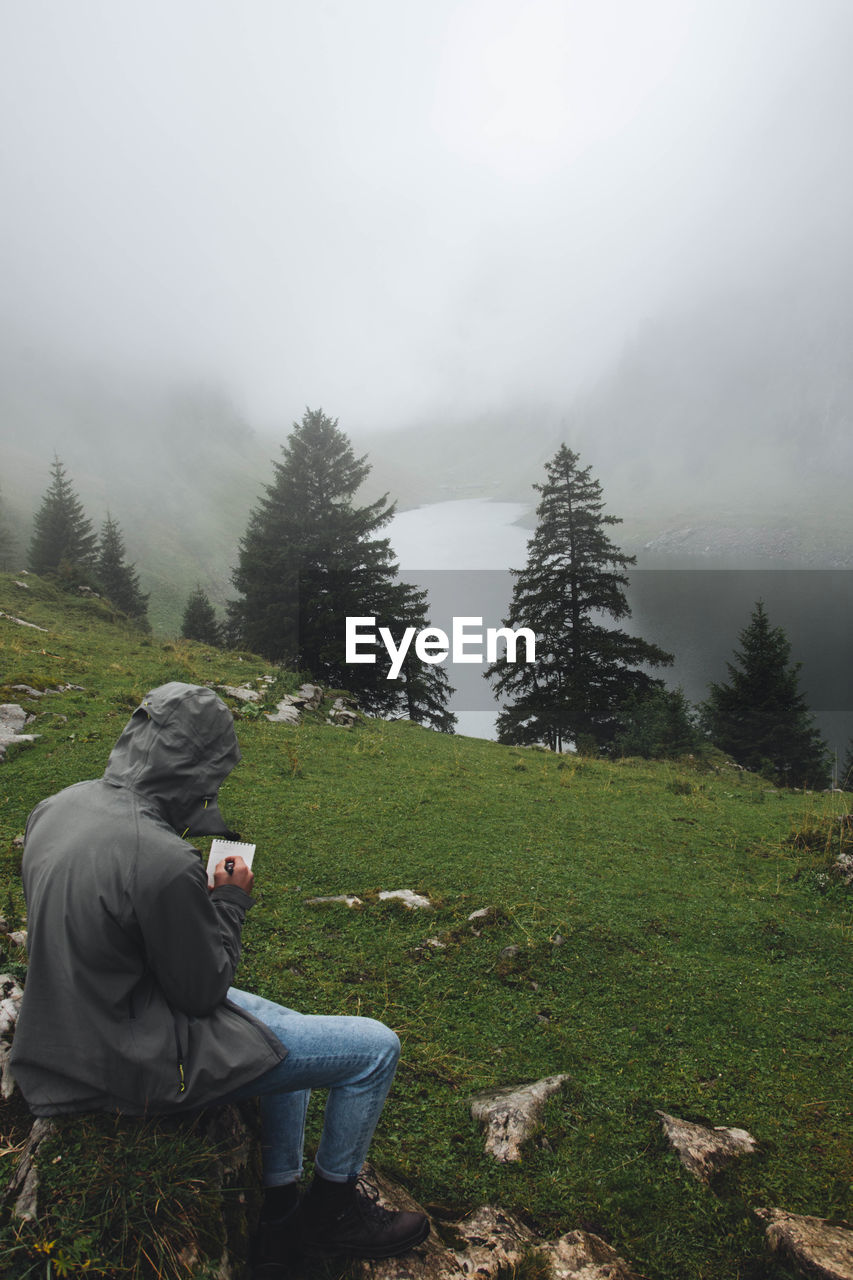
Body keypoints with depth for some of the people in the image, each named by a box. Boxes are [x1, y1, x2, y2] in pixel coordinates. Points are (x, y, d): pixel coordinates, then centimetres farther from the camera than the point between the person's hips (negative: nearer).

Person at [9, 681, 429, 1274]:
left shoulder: (55, 807, -5)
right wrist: (231, 902, -6)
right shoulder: (164, 862, -32)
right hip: (141, 1065, -9)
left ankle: (281, 1210, 35)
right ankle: (333, 1211, 25)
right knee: (376, 1048, 0)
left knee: (287, 1029, 27)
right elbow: (204, 990, -19)